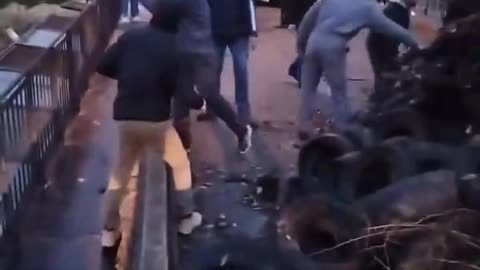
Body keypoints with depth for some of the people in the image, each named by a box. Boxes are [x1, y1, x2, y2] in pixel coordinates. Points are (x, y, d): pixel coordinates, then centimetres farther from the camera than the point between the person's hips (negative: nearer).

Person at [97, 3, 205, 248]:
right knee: (180, 164, 19)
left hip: (125, 117, 4)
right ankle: (186, 217, 28)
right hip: (155, 119, -4)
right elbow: (177, 91, -12)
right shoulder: (172, 49, -8)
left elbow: (103, 67, 3)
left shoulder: (131, 37, 3)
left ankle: (109, 230, 20)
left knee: (121, 170, 19)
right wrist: (200, 101, 4)